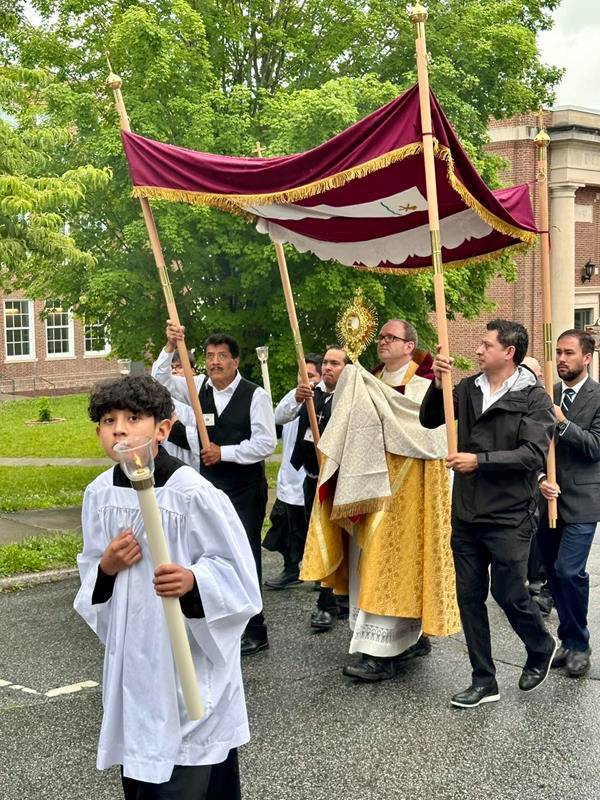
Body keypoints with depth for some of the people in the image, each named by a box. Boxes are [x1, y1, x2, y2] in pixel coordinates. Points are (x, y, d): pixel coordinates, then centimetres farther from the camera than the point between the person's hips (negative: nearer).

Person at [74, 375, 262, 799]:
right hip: (131, 659, 6)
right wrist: (106, 568, -9)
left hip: (192, 658, -5)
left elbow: (237, 572, -12)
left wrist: (193, 581, -31)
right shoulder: (99, 493, 1)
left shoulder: (192, 492, -17)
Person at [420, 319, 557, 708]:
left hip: (509, 517, -5)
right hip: (466, 515, 5)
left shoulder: (534, 397, -9)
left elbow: (533, 455, -18)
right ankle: (484, 681, 21)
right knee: (469, 596, 8)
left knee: (509, 594, 2)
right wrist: (438, 384, -8)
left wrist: (479, 461, -19)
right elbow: (430, 420, 9)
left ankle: (542, 649, 34)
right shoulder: (468, 388, 5)